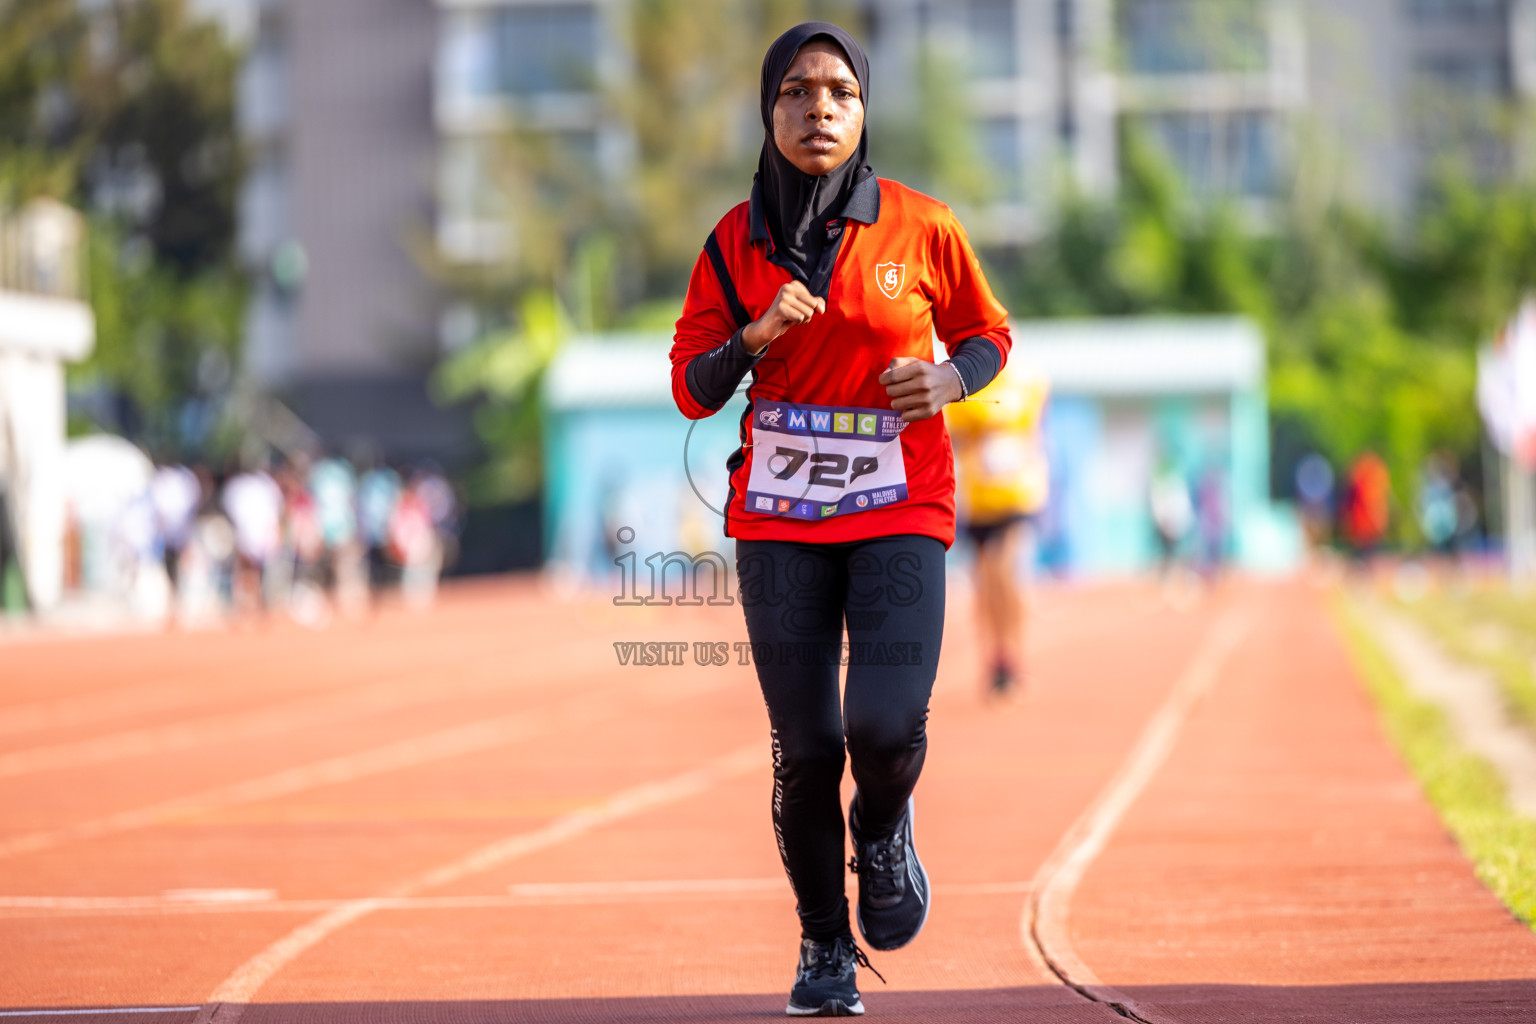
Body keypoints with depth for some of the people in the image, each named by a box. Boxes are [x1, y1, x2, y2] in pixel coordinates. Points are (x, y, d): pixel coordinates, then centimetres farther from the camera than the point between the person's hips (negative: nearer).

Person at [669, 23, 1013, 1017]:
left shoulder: (921, 227, -1)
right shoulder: (737, 242, 3)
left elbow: (987, 333, 13)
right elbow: (692, 388, 5)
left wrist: (949, 382, -9)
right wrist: (757, 334, -14)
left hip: (901, 514, -1)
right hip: (779, 523, 1)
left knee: (886, 725, -19)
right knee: (805, 748, -3)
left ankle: (884, 831, 18)